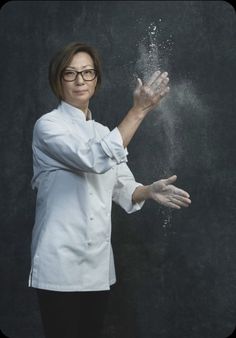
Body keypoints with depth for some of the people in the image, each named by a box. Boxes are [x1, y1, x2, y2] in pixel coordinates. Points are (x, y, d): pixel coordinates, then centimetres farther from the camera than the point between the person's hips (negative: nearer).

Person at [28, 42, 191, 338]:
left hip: (97, 263, 6)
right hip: (61, 263, -6)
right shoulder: (48, 125, -8)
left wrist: (149, 191, -11)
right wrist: (139, 110, -24)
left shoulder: (104, 133, 14)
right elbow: (95, 160, -24)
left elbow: (123, 189, 10)